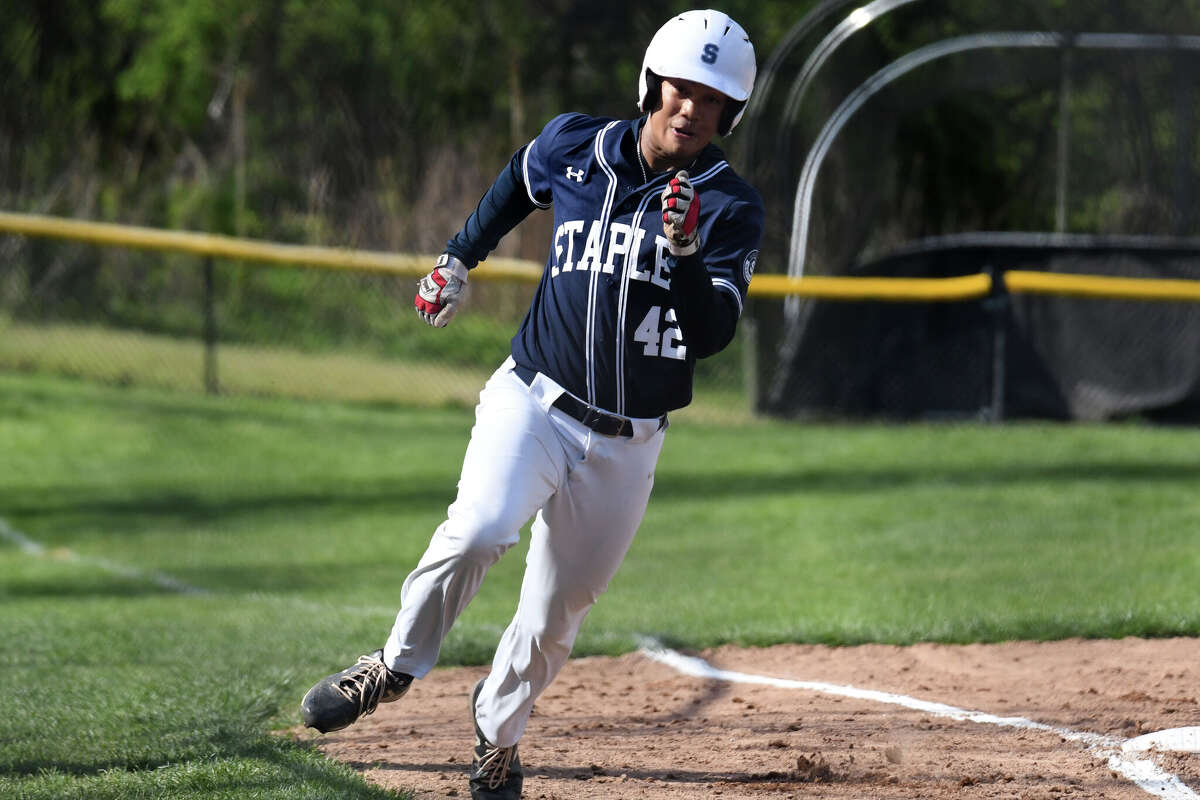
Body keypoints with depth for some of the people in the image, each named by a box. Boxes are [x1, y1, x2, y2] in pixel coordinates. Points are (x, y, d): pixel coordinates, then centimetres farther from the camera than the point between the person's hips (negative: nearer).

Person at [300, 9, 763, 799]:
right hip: (534, 402, -1)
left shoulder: (731, 207, -5)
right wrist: (459, 258, 27)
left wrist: (687, 254, -31)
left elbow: (712, 334, -16)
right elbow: (520, 180, 24)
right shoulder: (574, 147, 0)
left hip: (625, 444, 1)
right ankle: (396, 665, -8)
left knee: (555, 616, 6)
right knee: (479, 529, -30)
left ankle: (498, 726, 35)